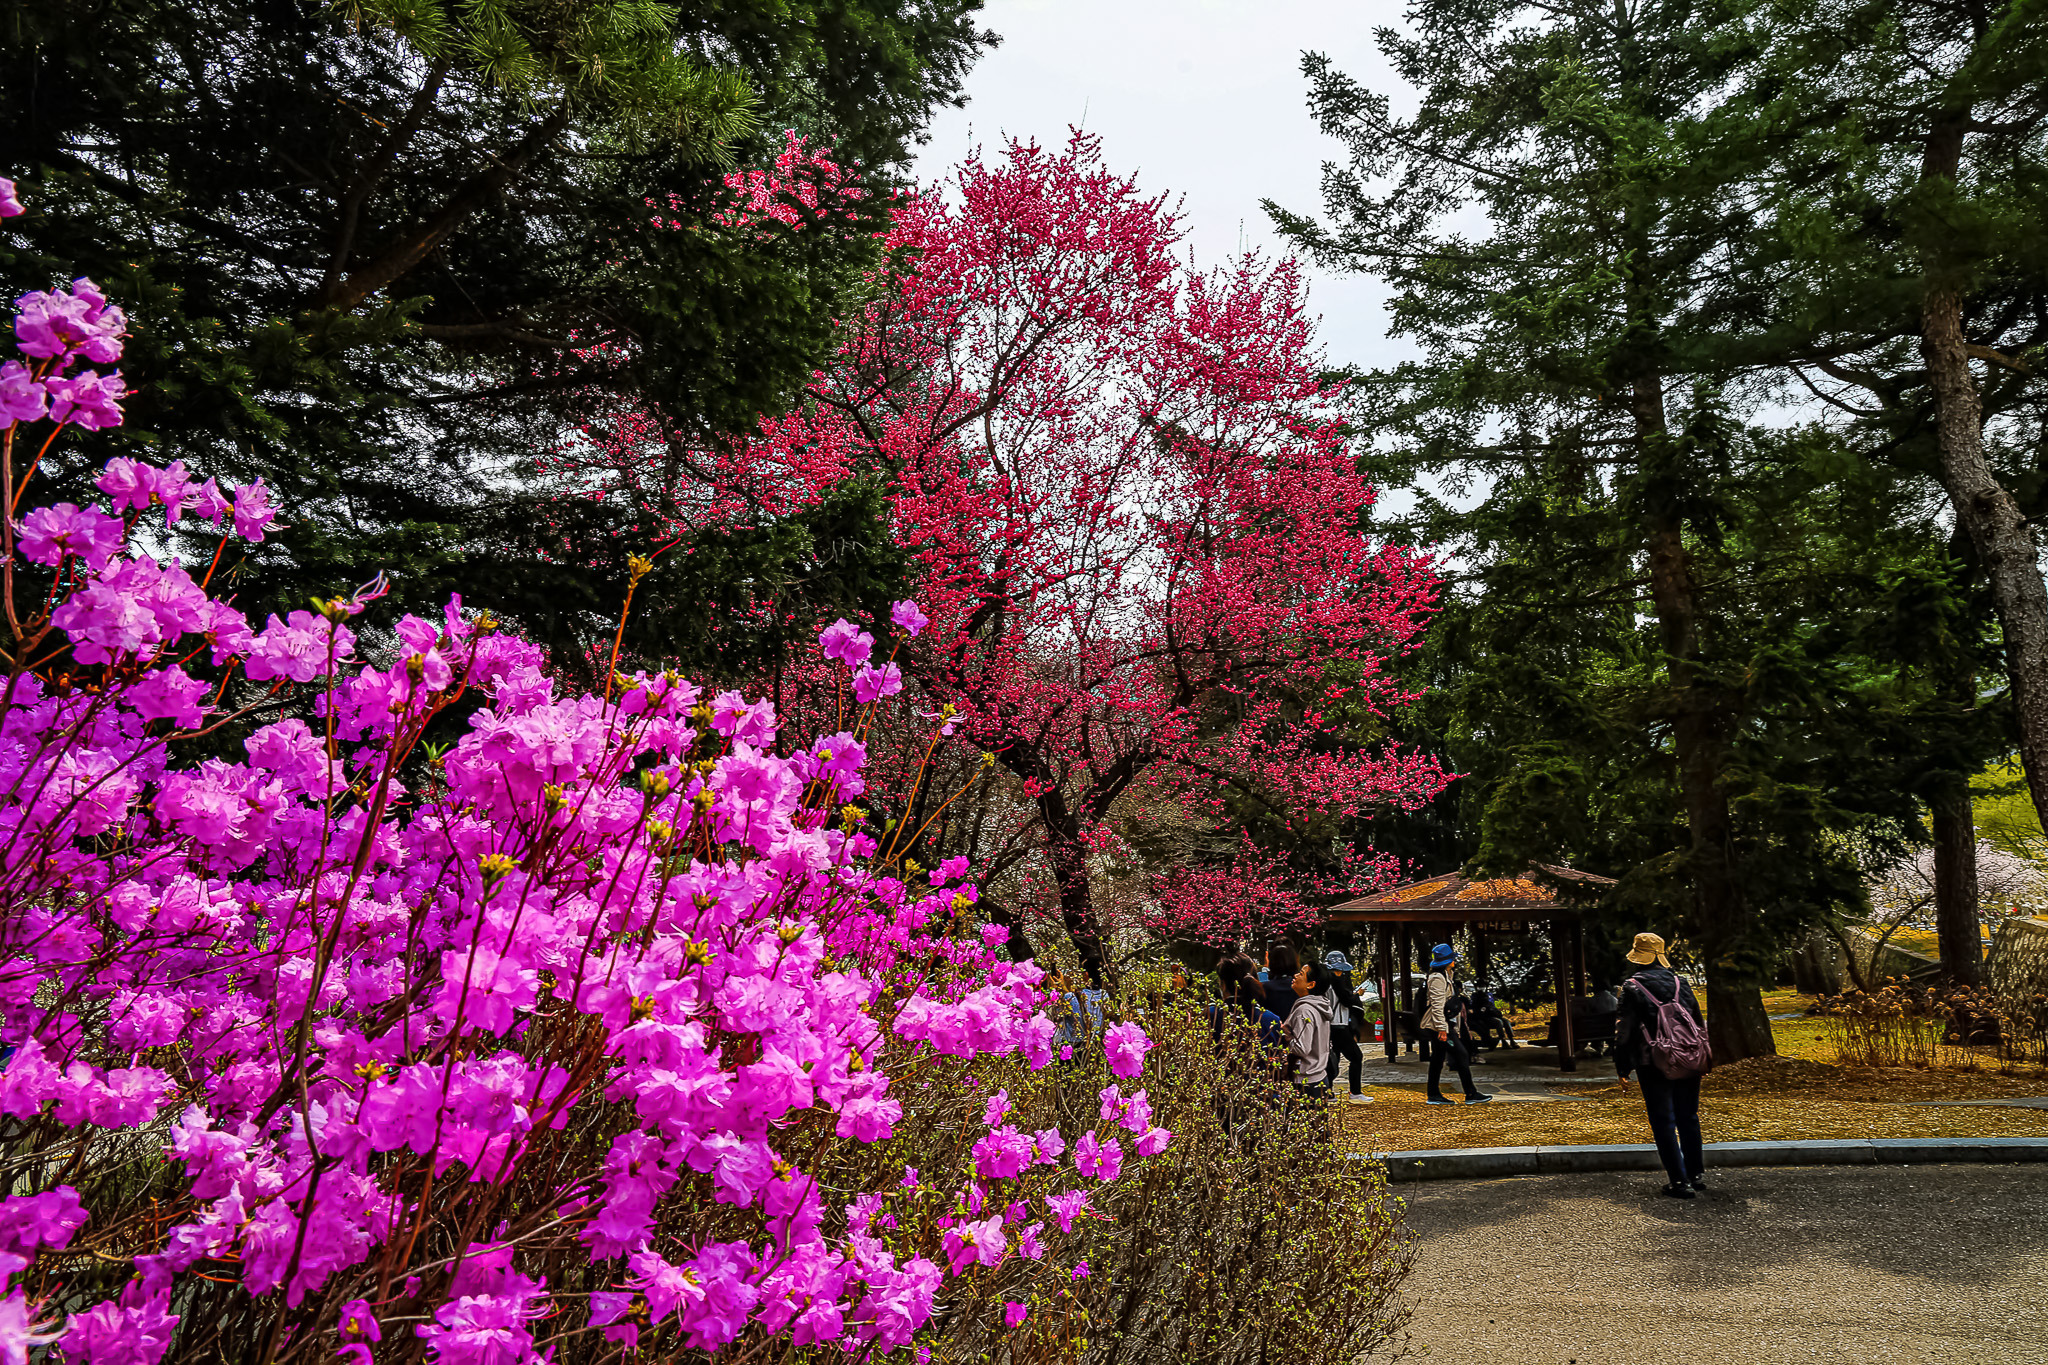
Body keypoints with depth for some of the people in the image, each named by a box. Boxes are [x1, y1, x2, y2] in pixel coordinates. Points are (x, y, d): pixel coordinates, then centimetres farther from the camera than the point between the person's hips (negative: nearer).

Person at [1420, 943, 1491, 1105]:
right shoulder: (1438, 978, -16)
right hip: (1439, 1025, -10)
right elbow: (1437, 1005, -22)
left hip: (1438, 1026, 10)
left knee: (1437, 1058, 10)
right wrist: (1442, 1029, -24)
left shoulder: (1443, 975, 17)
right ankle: (1471, 1094, -3)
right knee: (1461, 1055, -7)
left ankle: (1433, 1095, 13)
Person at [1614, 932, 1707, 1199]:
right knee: (1688, 1118, 17)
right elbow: (1700, 1022, 13)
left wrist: (1622, 1067, 0)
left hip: (1653, 1065, -5)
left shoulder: (1632, 987, -8)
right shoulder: (1680, 982, 6)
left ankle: (1680, 1181, 1)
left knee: (1664, 1122, 2)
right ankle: (1697, 1174, 25)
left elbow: (1625, 1030, -8)